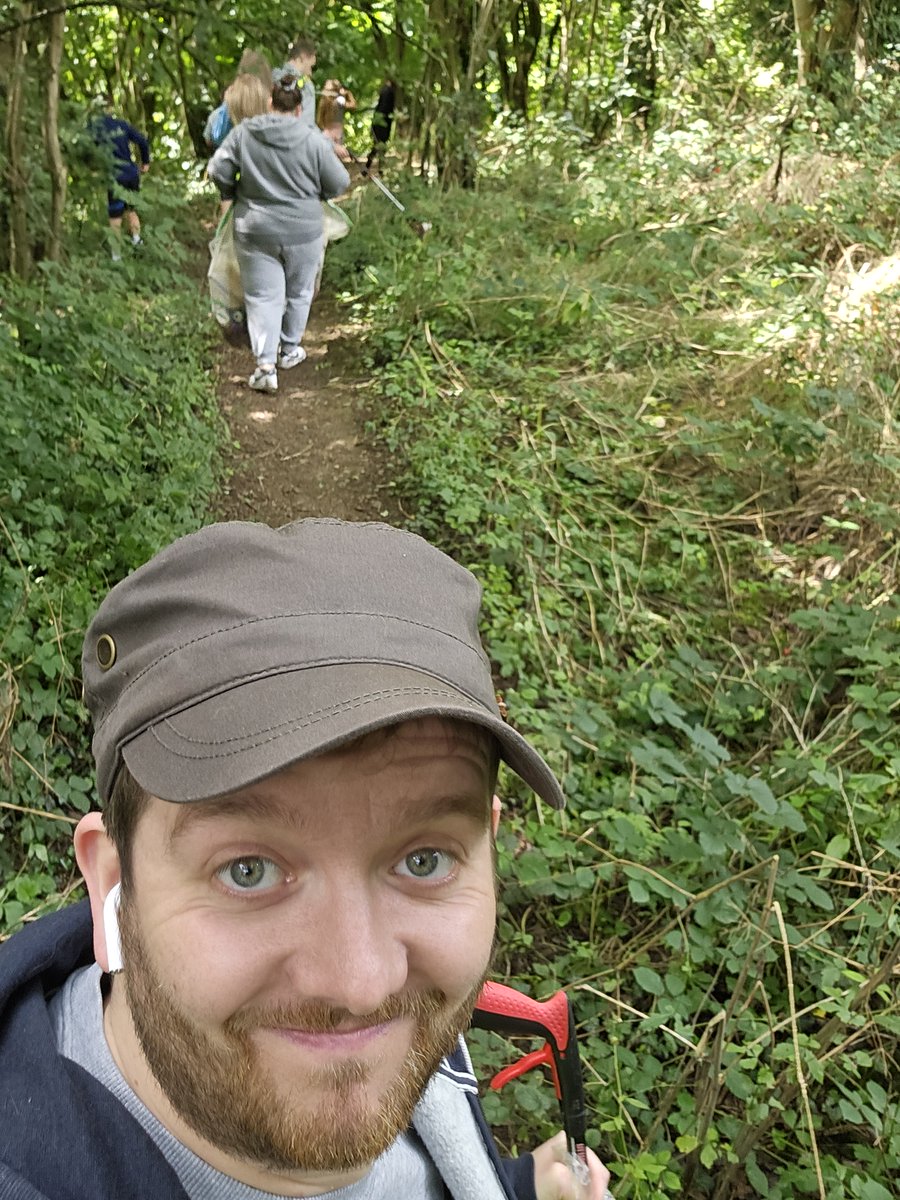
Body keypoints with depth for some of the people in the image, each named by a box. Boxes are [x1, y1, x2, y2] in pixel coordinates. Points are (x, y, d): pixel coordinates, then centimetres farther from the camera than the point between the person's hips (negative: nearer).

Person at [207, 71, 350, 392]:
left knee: (263, 297, 5)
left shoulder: (242, 134, -7)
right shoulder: (313, 140, -10)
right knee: (298, 293, 19)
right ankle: (290, 349, 32)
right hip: (303, 232, 0)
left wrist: (232, 195, 15)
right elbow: (339, 183, -5)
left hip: (256, 233, 1)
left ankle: (265, 365, -5)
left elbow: (218, 171, -5)